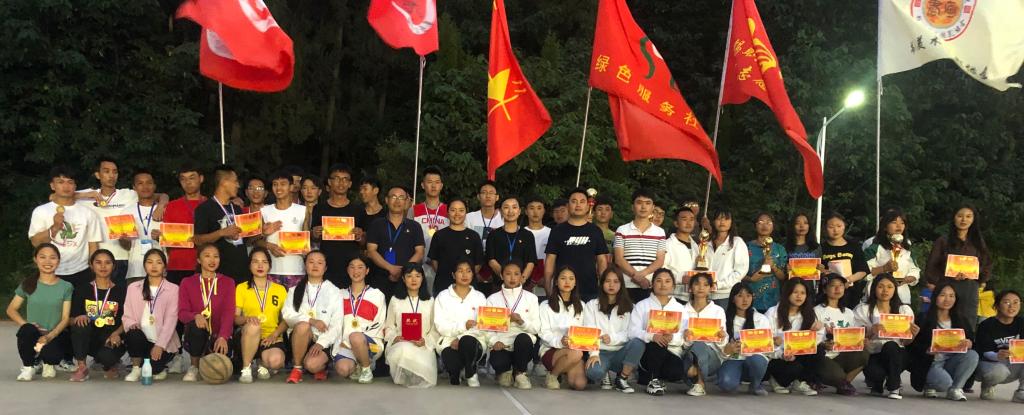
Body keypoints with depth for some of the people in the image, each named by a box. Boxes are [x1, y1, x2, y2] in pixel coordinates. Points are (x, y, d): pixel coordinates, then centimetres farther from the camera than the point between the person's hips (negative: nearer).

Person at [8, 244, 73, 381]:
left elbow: (66, 318, -3)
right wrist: (26, 324, -12)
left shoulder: (66, 287, 2)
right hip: (35, 334, 1)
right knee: (27, 330, -35)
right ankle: (28, 367, -7)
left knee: (51, 353, -35)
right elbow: (11, 310, 7)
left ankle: (49, 363, 7)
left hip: (56, 334, -1)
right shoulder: (28, 284, 6)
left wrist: (50, 336, -20)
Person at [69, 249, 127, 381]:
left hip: (111, 340, -1)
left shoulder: (121, 291, 5)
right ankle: (82, 367, -15)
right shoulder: (82, 289, 7)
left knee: (106, 356, -34)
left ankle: (110, 365, 8)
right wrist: (78, 318, -19)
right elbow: (72, 319, 5)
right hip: (89, 340, 1)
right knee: (81, 324, -32)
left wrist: (116, 333, -17)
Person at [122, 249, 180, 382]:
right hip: (142, 339, 2)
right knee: (134, 334, -32)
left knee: (152, 368, -25)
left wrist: (160, 345, -18)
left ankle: (159, 367, 13)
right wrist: (132, 324, -18)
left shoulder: (173, 289, -1)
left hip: (164, 342, -2)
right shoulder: (133, 287, 9)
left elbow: (170, 320, -9)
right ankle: (136, 369, -6)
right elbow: (126, 315, 7)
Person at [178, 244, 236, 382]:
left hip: (218, 335, 0)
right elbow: (182, 313, -3)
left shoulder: (228, 282, 7)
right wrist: (195, 316, -28)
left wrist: (223, 337, -26)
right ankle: (194, 367, -12)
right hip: (196, 335, 0)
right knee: (196, 326, -37)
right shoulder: (187, 283, 9)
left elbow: (229, 313, -8)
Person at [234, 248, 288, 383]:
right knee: (253, 326, -37)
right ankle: (246, 368, -18)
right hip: (248, 337, 0)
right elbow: (235, 318, 0)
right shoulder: (241, 288, 8)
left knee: (276, 360, -33)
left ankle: (263, 364, 6)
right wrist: (246, 318, -23)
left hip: (272, 338, 1)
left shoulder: (280, 290, 11)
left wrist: (274, 335, -13)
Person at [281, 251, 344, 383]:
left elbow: (336, 324, -2)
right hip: (300, 337, 2)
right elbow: (287, 314, -3)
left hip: (323, 339, -1)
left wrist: (321, 343, -17)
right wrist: (311, 320, -19)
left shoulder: (334, 292, 6)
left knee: (312, 365, -30)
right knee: (303, 325, -33)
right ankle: (297, 368, -15)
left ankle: (321, 366, 9)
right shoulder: (295, 290, 13)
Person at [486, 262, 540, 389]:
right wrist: (494, 341, -17)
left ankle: (520, 372, -6)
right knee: (498, 363, -34)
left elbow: (536, 327, 5)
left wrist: (522, 321, -14)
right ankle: (505, 371, 8)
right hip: (501, 345, -1)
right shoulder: (493, 299, 10)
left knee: (522, 338, -36)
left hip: (523, 345, 1)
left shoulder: (531, 298, 11)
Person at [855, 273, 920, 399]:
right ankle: (876, 382, 6)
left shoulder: (904, 310, 8)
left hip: (896, 355, 2)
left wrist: (912, 335, -15)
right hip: (873, 356, -1)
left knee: (890, 346, -33)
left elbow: (905, 342, 8)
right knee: (875, 373, -35)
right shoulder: (862, 310, 2)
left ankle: (893, 387, -11)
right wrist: (870, 332, -24)